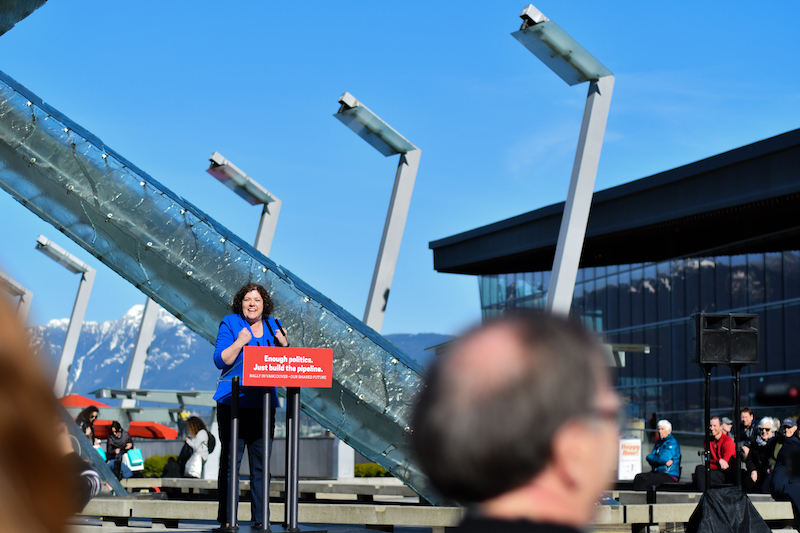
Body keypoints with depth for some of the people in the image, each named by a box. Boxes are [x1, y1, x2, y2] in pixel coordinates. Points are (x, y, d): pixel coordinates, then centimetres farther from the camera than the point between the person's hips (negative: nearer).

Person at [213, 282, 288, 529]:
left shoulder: (273, 326, 13)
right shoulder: (230, 324, 1)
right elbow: (220, 361, -6)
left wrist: (284, 344, -4)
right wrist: (240, 342, -17)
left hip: (263, 404, 4)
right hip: (233, 404, -4)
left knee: (261, 463, 3)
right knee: (230, 461, -3)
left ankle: (260, 518, 7)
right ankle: (226, 518, 2)